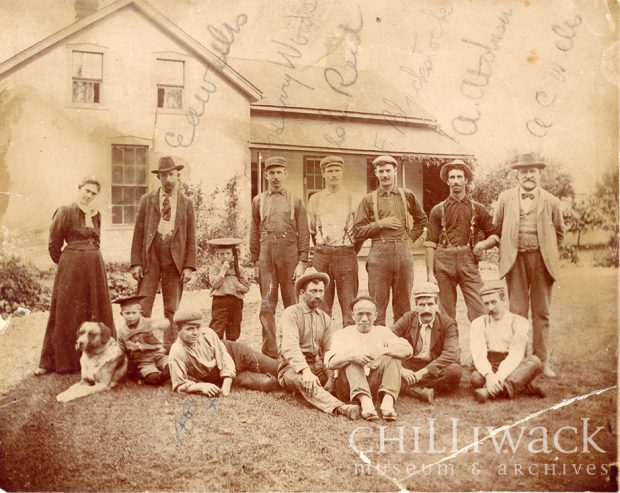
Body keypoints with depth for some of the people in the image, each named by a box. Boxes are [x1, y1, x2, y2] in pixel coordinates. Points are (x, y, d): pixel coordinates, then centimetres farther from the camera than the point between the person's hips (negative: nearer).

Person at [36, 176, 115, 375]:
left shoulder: (96, 215, 14)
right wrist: (66, 263, 8)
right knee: (66, 313, 0)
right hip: (71, 268, -5)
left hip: (95, 267, 5)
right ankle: (60, 360, 8)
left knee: (96, 312, 9)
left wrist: (88, 215, 2)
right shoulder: (65, 212, -3)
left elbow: (95, 237, 7)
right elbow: (54, 245, 1)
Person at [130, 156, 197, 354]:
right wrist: (136, 263, -4)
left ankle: (169, 350, 14)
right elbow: (138, 233, 4)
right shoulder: (147, 200, 7)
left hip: (175, 260, 1)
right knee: (143, 307, -4)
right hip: (150, 258, 0)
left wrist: (189, 266, -3)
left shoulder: (186, 203, 9)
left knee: (172, 309, 5)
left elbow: (191, 237, 6)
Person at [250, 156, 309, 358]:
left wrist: (302, 263, -6)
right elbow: (254, 234, 10)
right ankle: (269, 352, 4)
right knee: (267, 305, -1)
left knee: (292, 304, 4)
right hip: (266, 255, 1)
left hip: (289, 254, -1)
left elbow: (303, 234, 2)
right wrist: (255, 262, 6)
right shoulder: (258, 201, 10)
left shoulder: (295, 201, 6)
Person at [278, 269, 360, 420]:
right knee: (303, 380, -39)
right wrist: (305, 371, -36)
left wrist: (331, 377, -11)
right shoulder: (291, 313, -6)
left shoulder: (325, 319, 12)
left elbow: (328, 351, 7)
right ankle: (340, 408, -56)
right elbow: (290, 347, -21)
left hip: (316, 366, 8)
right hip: (292, 368, -8)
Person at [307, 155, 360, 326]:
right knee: (322, 307, 3)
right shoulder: (315, 199, 8)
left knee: (349, 304, -2)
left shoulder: (352, 200, 4)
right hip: (321, 256, 1)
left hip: (346, 254, -1)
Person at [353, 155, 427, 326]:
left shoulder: (407, 196, 11)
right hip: (379, 252, -2)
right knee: (378, 303, -1)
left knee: (403, 302, 8)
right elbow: (358, 231, 2)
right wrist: (381, 224, -8)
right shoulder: (369, 200, 6)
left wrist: (410, 238, 11)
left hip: (404, 252, 2)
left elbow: (422, 220, 25)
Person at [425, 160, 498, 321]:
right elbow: (430, 244, 5)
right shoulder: (438, 210, 9)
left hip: (468, 262, 0)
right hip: (444, 263, 0)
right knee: (446, 313, 5)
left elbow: (494, 235, 19)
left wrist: (483, 244, -4)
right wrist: (430, 273, -2)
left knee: (479, 311, -7)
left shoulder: (478, 209, 11)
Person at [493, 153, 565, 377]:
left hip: (541, 260, 0)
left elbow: (559, 231, 14)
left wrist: (548, 251, 11)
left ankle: (543, 361, 15)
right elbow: (498, 228, 13)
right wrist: (508, 250, 10)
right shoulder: (505, 198, 5)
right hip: (515, 259, 0)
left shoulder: (551, 201, 3)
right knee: (517, 312, 4)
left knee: (541, 312, 6)